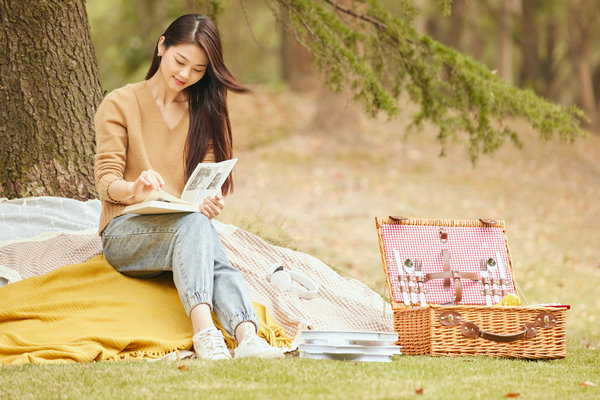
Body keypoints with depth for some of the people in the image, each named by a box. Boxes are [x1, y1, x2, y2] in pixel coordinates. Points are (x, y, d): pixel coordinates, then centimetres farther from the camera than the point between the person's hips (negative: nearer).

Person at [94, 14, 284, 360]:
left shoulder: (205, 111, 18)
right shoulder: (120, 104, 5)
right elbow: (106, 182, -4)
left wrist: (211, 202, -16)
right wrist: (135, 189, -28)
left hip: (189, 225, 3)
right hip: (125, 232, -3)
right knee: (192, 223, -38)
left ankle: (248, 336, -58)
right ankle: (204, 329, -56)